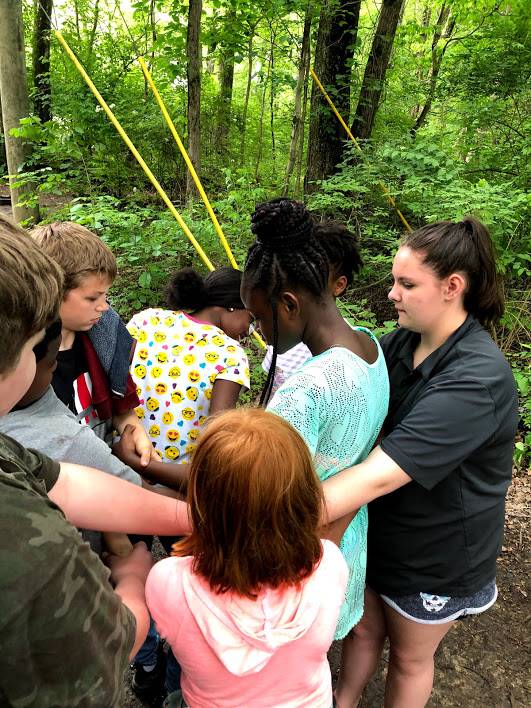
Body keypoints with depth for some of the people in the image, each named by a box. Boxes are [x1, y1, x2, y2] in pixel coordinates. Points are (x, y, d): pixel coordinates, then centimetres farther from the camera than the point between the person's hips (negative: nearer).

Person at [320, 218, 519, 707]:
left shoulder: (477, 380, -33)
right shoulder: (401, 344, -10)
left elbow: (378, 476, -42)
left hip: (435, 557, -5)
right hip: (379, 530, 6)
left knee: (410, 658, 23)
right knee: (365, 629, 27)